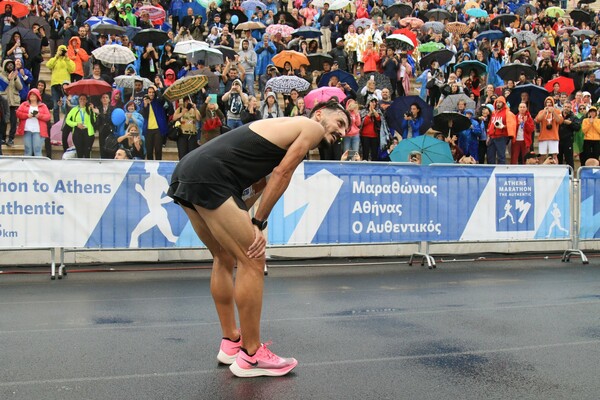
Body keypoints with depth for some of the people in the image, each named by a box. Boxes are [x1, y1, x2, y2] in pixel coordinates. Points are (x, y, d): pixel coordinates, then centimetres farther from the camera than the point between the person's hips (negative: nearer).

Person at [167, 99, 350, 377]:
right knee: (252, 260, -4)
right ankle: (251, 357, 3)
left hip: (186, 172, 10)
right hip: (208, 179, -10)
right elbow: (281, 174, -5)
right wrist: (259, 224, -1)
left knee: (225, 259, 20)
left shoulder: (287, 126, 28)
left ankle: (230, 343, 29)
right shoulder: (312, 126, 3)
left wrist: (247, 224, 13)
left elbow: (260, 181, 22)